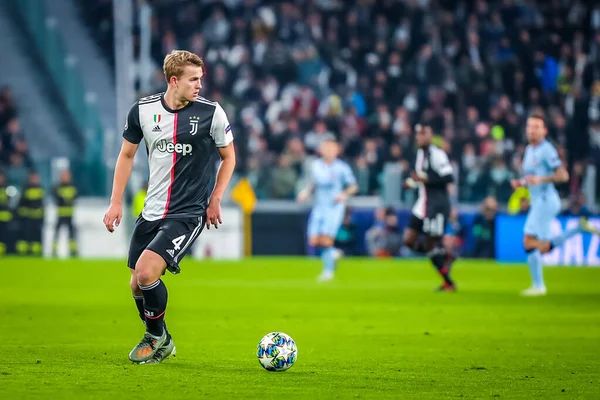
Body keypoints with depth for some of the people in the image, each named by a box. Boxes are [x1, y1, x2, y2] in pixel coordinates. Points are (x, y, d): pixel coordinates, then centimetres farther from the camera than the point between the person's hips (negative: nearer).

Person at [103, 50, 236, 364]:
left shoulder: (211, 112, -9)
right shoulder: (143, 110, -2)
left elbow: (228, 156, 6)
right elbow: (127, 155, 12)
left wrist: (215, 200, -1)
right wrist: (116, 202, 7)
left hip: (189, 213, -4)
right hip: (152, 211, 4)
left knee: (146, 271, -20)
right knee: (137, 285, 8)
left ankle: (157, 337, 5)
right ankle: (157, 339, 34)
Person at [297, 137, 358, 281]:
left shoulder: (342, 168, -8)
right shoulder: (316, 165, 3)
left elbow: (354, 186, 1)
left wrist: (345, 194, -17)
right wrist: (306, 191, 2)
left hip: (335, 208, -4)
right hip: (319, 208, 4)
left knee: (326, 240, -14)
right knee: (314, 241, -4)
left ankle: (328, 271, 2)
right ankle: (332, 253, 26)